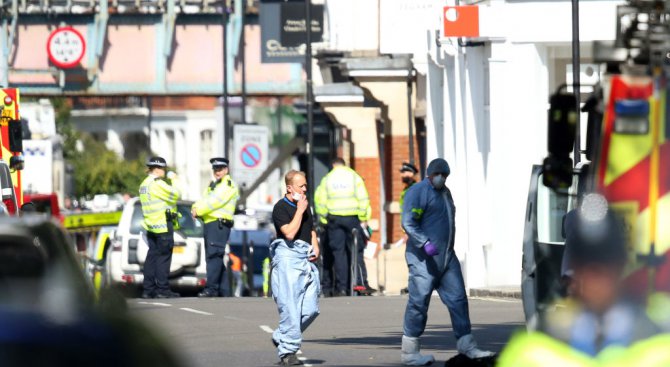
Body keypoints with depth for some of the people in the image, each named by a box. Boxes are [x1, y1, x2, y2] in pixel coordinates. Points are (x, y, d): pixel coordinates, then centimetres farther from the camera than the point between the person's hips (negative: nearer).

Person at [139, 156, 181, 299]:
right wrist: (174, 180, -3)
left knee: (152, 256, 9)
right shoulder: (157, 184, -14)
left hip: (150, 226, 9)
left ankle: (148, 289, 8)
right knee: (164, 257, -6)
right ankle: (162, 289, -8)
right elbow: (176, 194, -16)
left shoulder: (144, 185, 16)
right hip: (163, 225, -9)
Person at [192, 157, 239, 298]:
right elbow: (204, 200, 15)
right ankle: (219, 288, 14)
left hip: (220, 224, -10)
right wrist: (196, 208, -7)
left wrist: (199, 211, -12)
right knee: (212, 256, 10)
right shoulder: (213, 184, 24)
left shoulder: (229, 185, -5)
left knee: (214, 256, -16)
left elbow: (215, 201, -15)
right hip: (210, 223, 10)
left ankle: (212, 288, -21)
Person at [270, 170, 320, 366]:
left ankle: (281, 338, 18)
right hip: (288, 256, -8)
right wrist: (300, 210, -10)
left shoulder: (305, 206, 20)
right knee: (290, 308, -11)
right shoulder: (281, 207, -5)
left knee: (311, 309, 2)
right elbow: (289, 233, -17)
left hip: (307, 258, 8)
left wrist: (316, 248, 12)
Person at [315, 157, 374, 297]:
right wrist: (364, 219, -1)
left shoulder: (327, 179, 7)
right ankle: (361, 283, -8)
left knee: (338, 252, 3)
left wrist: (324, 219, 7)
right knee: (357, 251, 4)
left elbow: (319, 201, 2)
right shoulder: (354, 177, 3)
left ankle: (341, 287, -1)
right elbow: (363, 199, -4)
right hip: (352, 217, -1)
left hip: (334, 218, 1)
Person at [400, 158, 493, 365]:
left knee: (457, 299, 5)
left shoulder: (445, 192, 19)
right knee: (419, 302, -6)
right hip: (424, 259, -8)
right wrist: (425, 243, -29)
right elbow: (408, 223, -17)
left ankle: (466, 346, 10)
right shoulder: (418, 192, -9)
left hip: (447, 256, 8)